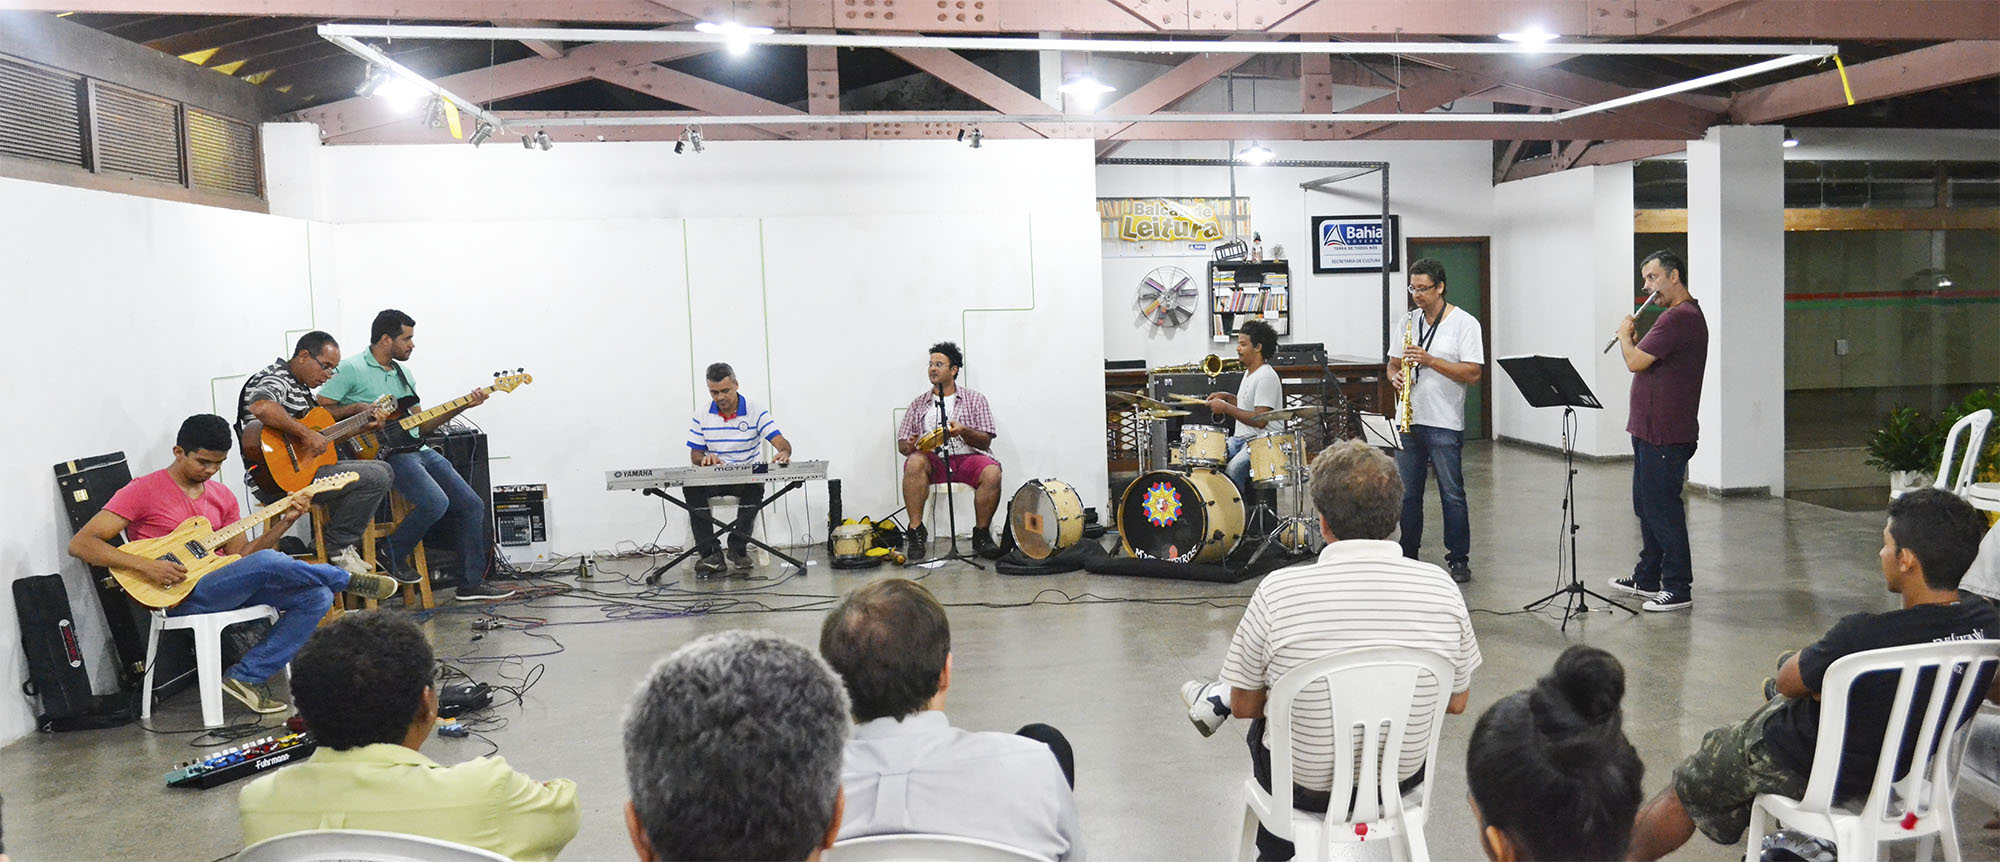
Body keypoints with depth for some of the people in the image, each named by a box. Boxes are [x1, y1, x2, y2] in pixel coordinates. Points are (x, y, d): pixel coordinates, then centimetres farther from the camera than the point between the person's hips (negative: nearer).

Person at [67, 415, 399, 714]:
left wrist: (284, 522, 0)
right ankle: (347, 579, -3)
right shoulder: (144, 490, -3)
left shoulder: (222, 496, 17)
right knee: (269, 563, -30)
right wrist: (144, 565, -22)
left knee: (316, 597, -10)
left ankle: (247, 677, -9)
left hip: (228, 587, 7)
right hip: (181, 596, -7)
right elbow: (80, 543, -8)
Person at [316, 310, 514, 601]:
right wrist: (358, 409, -17)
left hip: (418, 450, 8)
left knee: (471, 506, 0)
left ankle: (472, 584, 8)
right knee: (435, 503, -28)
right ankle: (394, 555, -2)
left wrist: (462, 406, 13)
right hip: (386, 454, -8)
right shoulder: (351, 370, -4)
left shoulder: (404, 374, 21)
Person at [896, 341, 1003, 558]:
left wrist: (963, 431, -16)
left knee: (992, 472, -33)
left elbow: (985, 442, 4)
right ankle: (916, 531, -30)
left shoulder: (975, 400, 12)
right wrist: (910, 446, -11)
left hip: (967, 457, -1)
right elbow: (901, 444, 15)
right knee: (914, 462, -34)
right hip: (933, 460, 1)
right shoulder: (919, 404, 18)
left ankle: (981, 533, -17)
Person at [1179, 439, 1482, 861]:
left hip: (1307, 788, -3)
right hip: (1404, 779, 3)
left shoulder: (1279, 590, -23)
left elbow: (1246, 705, -11)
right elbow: (1457, 703, -1)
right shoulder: (1441, 587, -15)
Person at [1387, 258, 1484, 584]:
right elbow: (1394, 362, 18)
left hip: (1444, 424, -5)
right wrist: (1395, 376, -6)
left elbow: (1473, 373, -12)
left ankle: (1459, 560, 11)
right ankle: (1408, 557, 20)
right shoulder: (1408, 320, 11)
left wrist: (1431, 361, -20)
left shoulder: (1464, 323, -5)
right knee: (1407, 493, 10)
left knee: (1452, 494, 1)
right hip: (1408, 421, 5)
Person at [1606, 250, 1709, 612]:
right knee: (1648, 507, 18)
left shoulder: (1679, 317, -18)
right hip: (1651, 430, 11)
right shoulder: (1685, 315, 18)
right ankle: (1647, 579, 28)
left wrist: (1625, 334, -4)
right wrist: (1632, 340, 9)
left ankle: (1679, 589, 3)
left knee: (1662, 511, -5)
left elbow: (1635, 362, -21)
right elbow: (1648, 362, 22)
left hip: (1665, 436, -11)